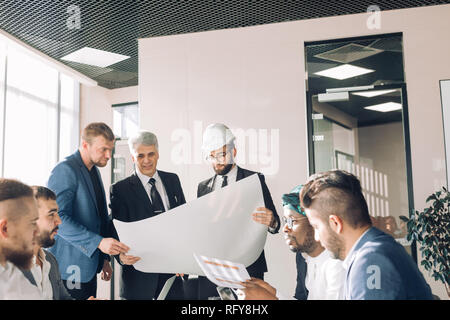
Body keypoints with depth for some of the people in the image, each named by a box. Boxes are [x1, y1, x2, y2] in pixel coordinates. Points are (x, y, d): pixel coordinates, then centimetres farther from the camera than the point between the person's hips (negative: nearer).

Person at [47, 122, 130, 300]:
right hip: (71, 268, -8)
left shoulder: (94, 170, 13)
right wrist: (99, 242, -28)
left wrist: (104, 258, 17)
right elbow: (59, 218, -22)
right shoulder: (65, 170, -15)